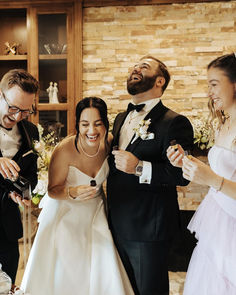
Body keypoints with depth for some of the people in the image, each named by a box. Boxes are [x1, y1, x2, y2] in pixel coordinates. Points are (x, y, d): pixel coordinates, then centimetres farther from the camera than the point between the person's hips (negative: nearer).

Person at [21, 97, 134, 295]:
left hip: (95, 212, 4)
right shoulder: (65, 150, -27)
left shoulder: (108, 143, -12)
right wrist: (73, 193, -34)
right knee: (65, 273, 0)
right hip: (66, 214, -3)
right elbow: (53, 190, -15)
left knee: (103, 271, 4)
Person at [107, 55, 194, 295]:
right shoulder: (120, 119, 12)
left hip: (149, 229, -7)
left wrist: (140, 167, -29)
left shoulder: (174, 122, -13)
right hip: (118, 225, 8)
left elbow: (181, 174, -22)